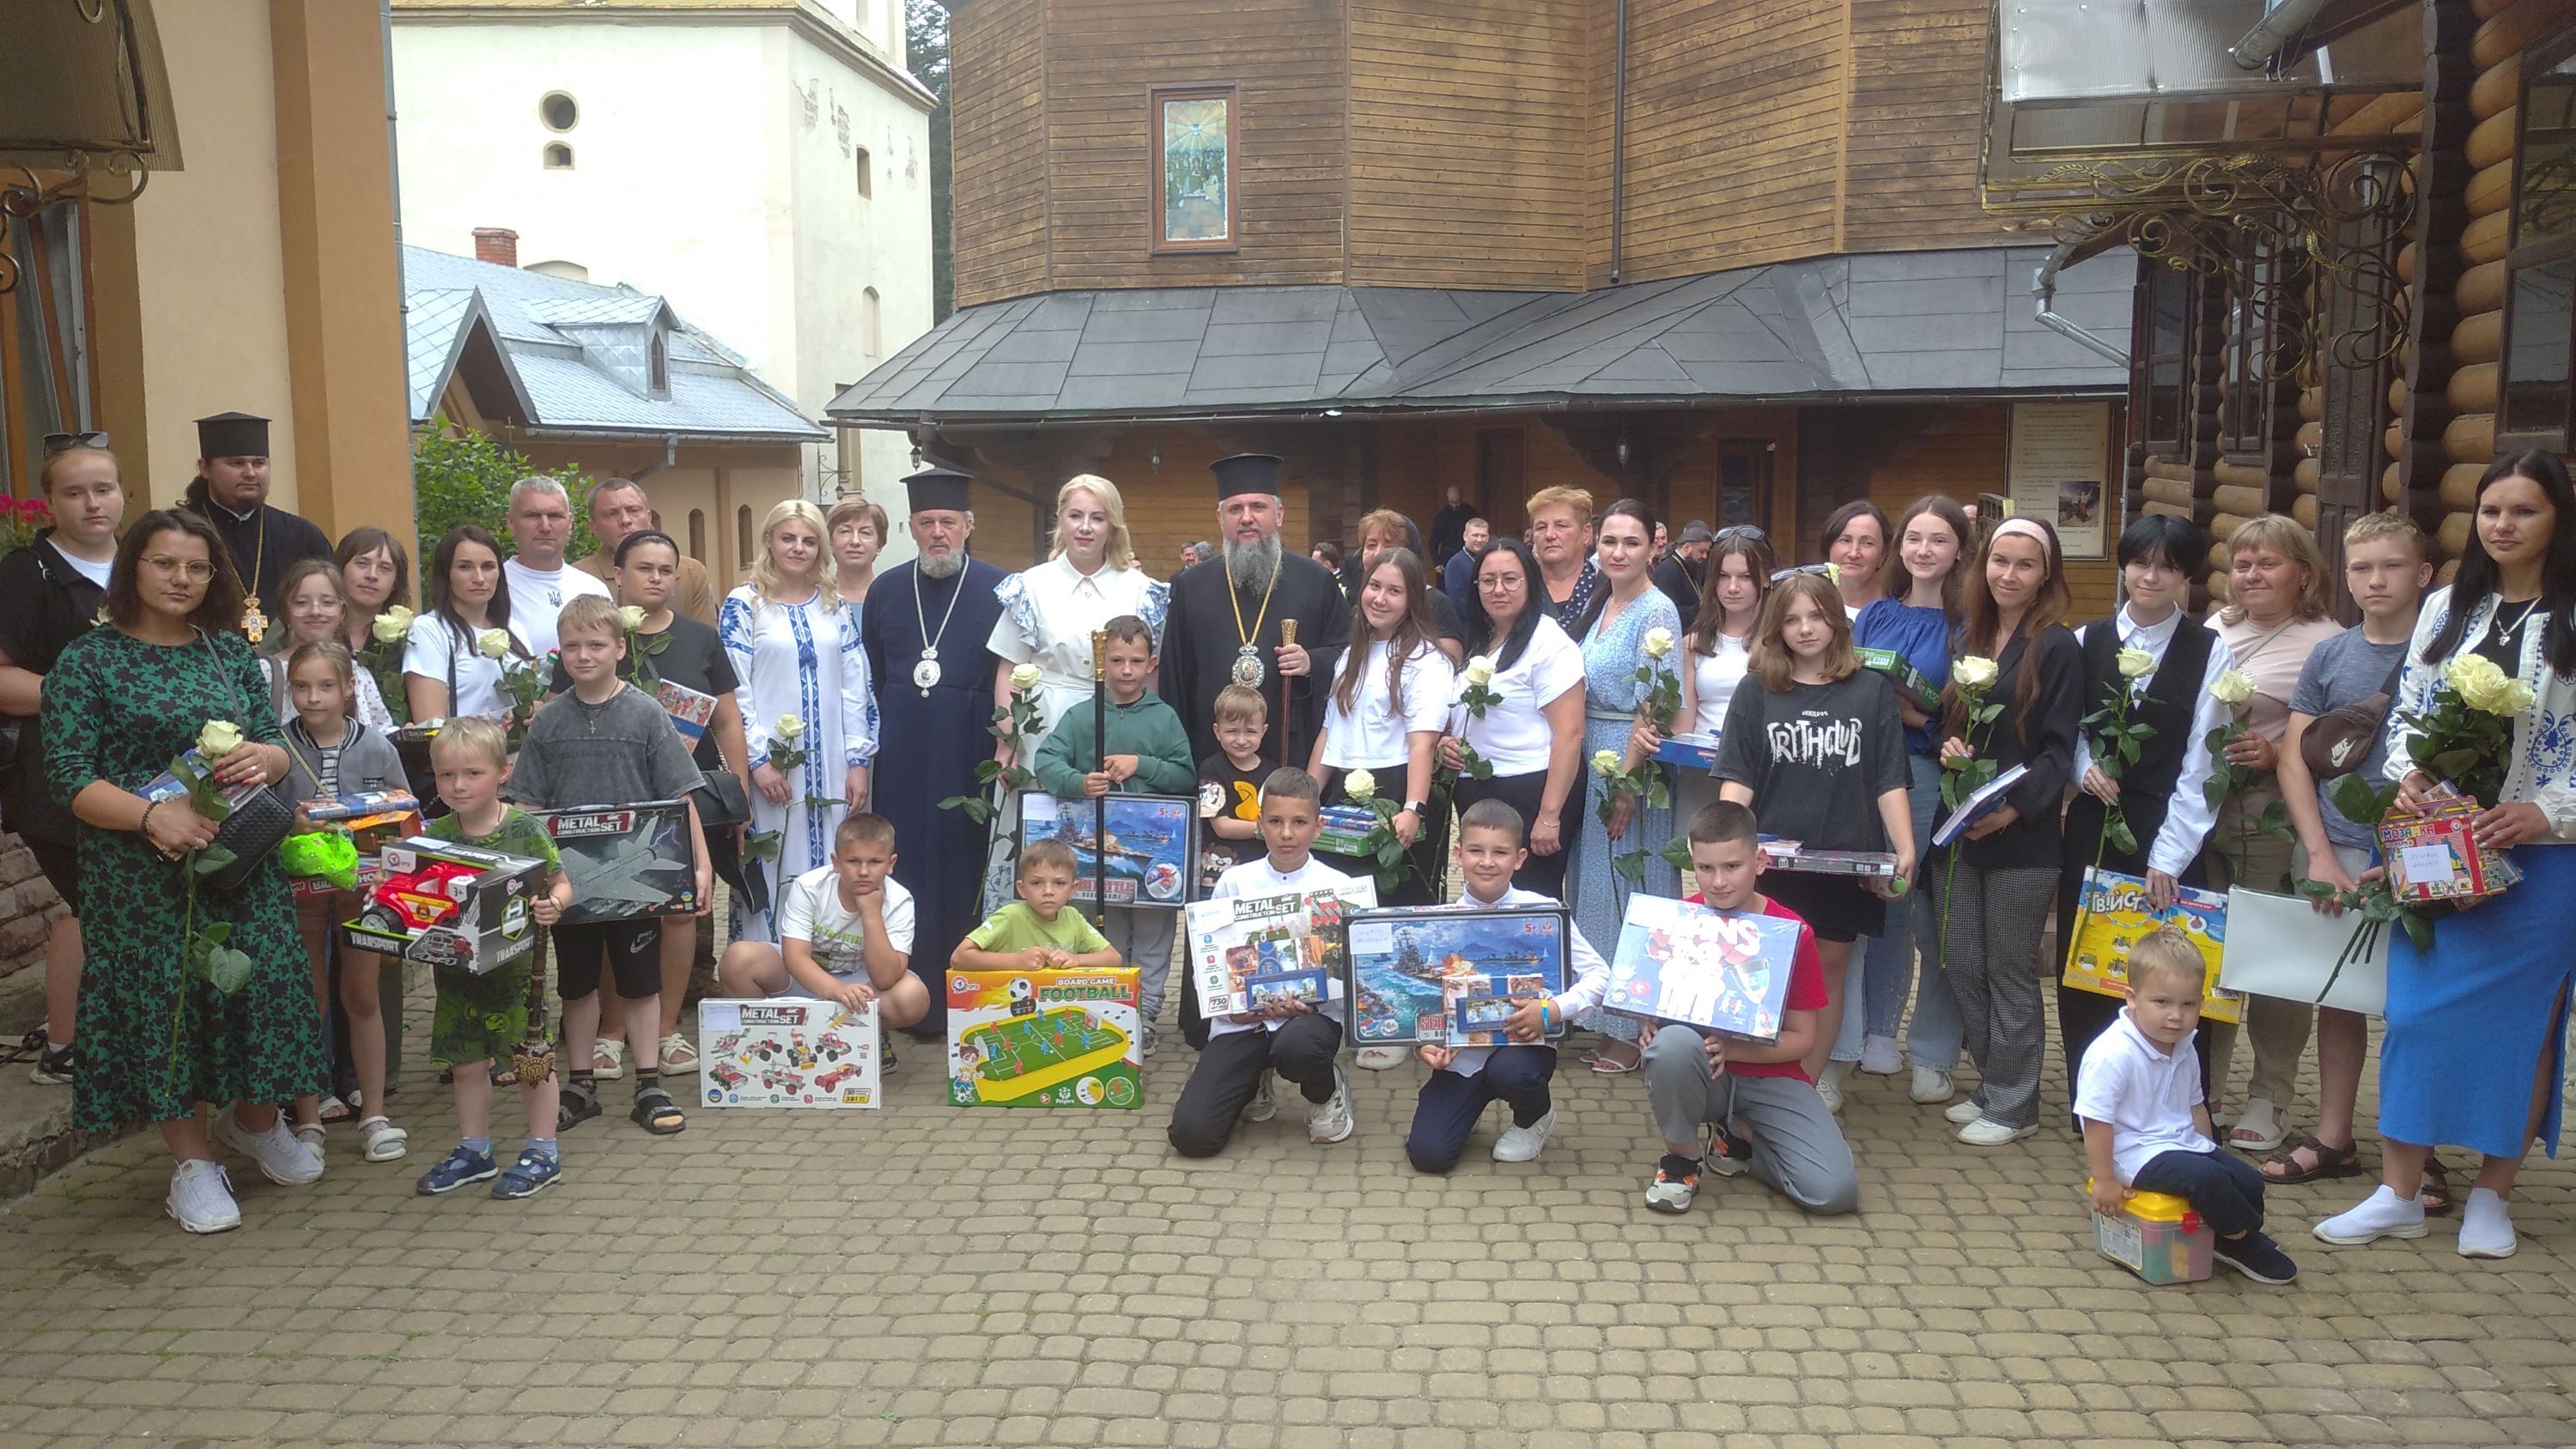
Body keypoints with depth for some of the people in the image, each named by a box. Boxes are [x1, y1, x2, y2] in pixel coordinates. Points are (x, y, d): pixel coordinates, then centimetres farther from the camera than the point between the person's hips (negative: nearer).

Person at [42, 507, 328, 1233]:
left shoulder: (230, 651, 9)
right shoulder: (87, 661, -3)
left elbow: (275, 747, 10)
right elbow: (68, 775, -9)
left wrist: (263, 757, -14)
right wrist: (152, 815, -24)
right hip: (140, 870, -3)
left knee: (263, 982, 3)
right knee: (162, 998, 2)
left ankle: (255, 1121, 30)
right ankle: (192, 1159, 19)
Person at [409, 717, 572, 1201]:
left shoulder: (524, 828, -11)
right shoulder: (436, 834, 1)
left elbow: (561, 883, -5)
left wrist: (552, 905, -26)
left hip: (515, 965, -4)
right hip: (456, 967, 5)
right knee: (466, 1064, 15)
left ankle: (542, 1152, 17)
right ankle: (474, 1151, 31)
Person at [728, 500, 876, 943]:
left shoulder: (836, 609, 12)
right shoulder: (742, 605, 1)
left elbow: (856, 689, 9)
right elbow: (734, 691, -5)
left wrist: (858, 761, 2)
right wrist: (757, 760, -12)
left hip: (831, 768, 4)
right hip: (771, 765, -4)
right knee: (771, 876, -2)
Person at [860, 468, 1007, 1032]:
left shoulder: (998, 590, 0)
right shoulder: (886, 591, 11)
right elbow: (869, 678, 14)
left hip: (968, 755, -3)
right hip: (901, 757, 3)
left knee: (963, 869, 3)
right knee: (903, 868, 3)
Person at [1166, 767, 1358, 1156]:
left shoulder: (1337, 887, -1)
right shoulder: (1235, 882, 3)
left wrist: (1307, 999, -19)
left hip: (1311, 1013, -1)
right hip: (1242, 1019, 2)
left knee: (1295, 1046, -40)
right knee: (1191, 1134, -14)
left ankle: (1327, 1090, 0)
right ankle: (1252, 1082, 21)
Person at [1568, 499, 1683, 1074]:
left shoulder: (1656, 611, -14)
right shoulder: (1600, 606, 12)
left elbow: (1653, 708, -18)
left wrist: (1626, 782, -19)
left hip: (1633, 765, -8)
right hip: (1590, 758, 8)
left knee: (1630, 888, -2)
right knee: (1593, 884, 13)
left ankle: (1633, 1029, 9)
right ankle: (1600, 1014, 25)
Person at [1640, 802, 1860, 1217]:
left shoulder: (1793, 933, -10)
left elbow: (1803, 1040, -7)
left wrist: (1730, 1048, -23)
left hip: (1769, 1076, 0)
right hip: (1697, 1071, 0)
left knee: (1834, 1191, -20)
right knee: (1673, 1043, -37)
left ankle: (1737, 1137, 11)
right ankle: (1681, 1158, -8)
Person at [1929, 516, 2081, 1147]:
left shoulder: (2056, 647, -6)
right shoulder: (1967, 636, 11)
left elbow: (2059, 749, -10)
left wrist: (2014, 808, -22)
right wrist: (1947, 746, -6)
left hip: (2021, 836, -6)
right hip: (1957, 829, 6)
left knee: (2010, 973, 3)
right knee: (1961, 965, 10)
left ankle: (2013, 1105, 15)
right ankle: (1991, 1086, 25)